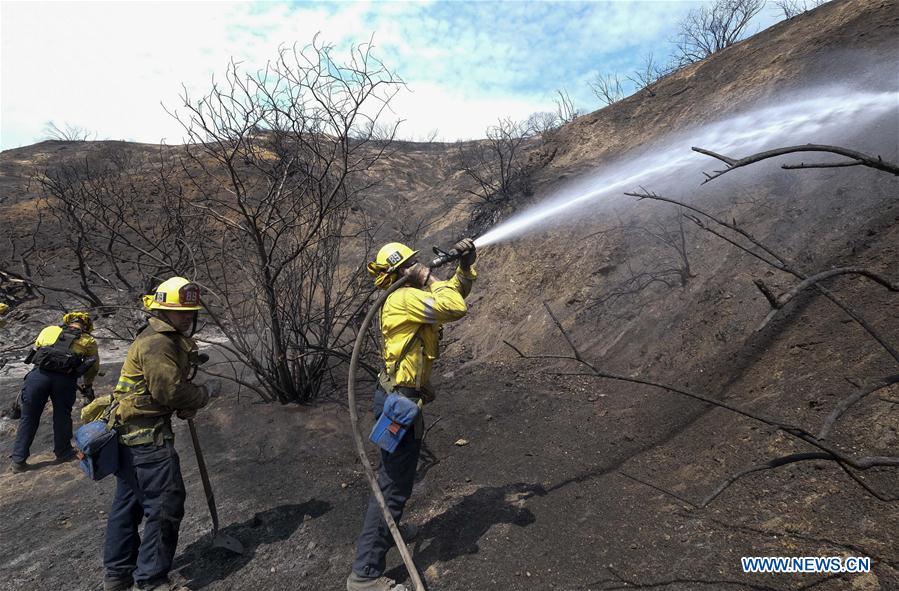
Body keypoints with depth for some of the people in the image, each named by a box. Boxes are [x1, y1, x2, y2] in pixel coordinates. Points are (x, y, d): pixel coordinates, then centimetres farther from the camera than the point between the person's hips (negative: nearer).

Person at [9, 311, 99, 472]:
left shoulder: (49, 330, 21)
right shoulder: (89, 341, 18)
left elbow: (35, 350, 20)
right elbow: (94, 367, 21)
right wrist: (88, 385, 37)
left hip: (39, 373, 1)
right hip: (65, 379, -1)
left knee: (28, 417, 13)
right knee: (62, 417, 16)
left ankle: (18, 460, 18)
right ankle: (63, 453, 29)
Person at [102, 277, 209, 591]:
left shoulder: (169, 339, 14)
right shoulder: (157, 342, -19)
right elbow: (170, 390, -23)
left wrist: (186, 404, 0)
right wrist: (201, 396, -5)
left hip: (128, 432, 11)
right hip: (148, 433, -11)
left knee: (129, 500, 20)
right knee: (165, 505, -2)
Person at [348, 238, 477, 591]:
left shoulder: (412, 299, 12)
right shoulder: (404, 298, -18)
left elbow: (457, 293, 19)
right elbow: (455, 308, -28)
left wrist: (466, 264, 4)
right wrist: (430, 279, -14)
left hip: (399, 398, 10)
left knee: (392, 476, 28)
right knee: (395, 486, -2)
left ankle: (378, 532, 49)